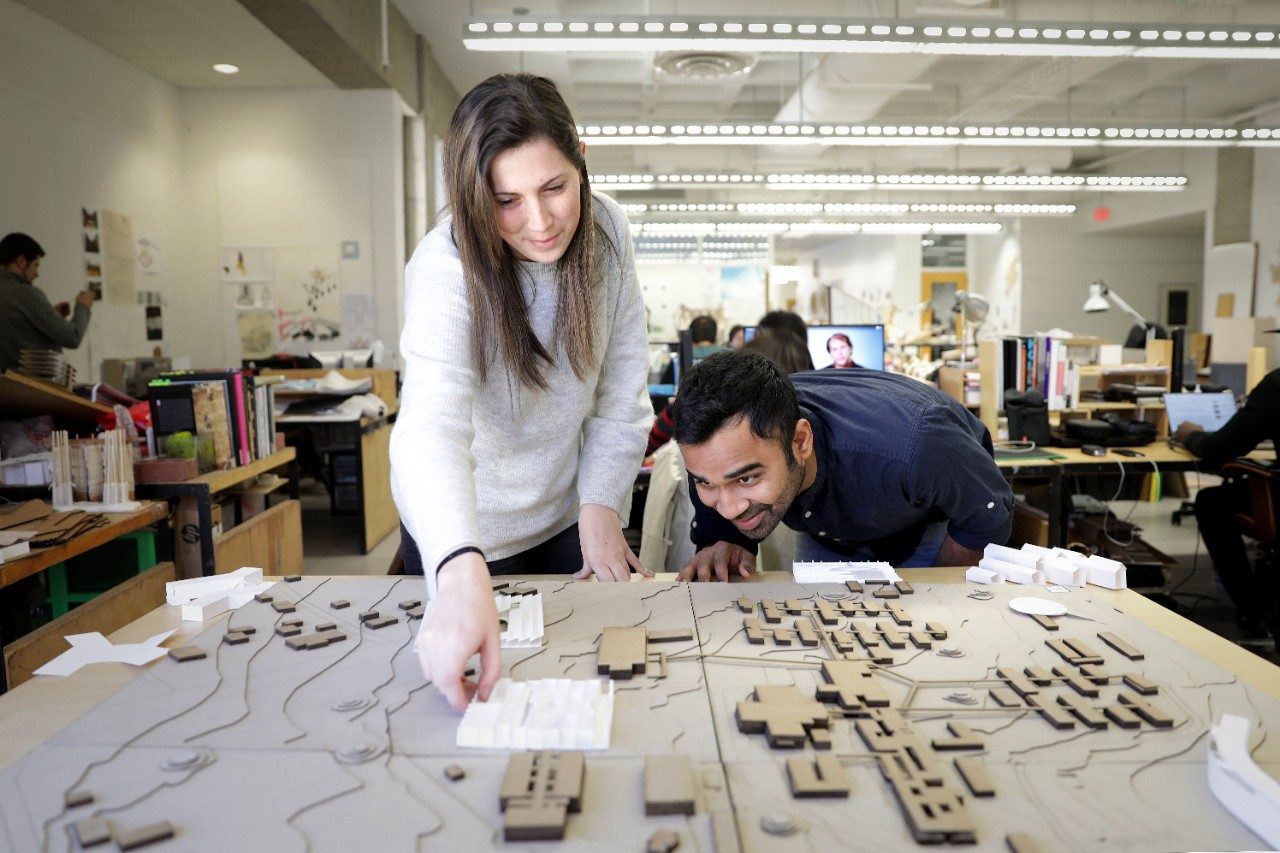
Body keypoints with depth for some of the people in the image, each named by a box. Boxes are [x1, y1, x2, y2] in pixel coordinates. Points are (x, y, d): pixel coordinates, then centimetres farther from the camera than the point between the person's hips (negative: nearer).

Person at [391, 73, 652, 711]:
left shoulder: (607, 233, -15)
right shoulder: (446, 266, -29)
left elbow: (622, 390, -8)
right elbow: (432, 425, -45)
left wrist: (602, 504, -15)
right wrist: (463, 575, -60)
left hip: (568, 513, 3)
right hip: (468, 532, -3)